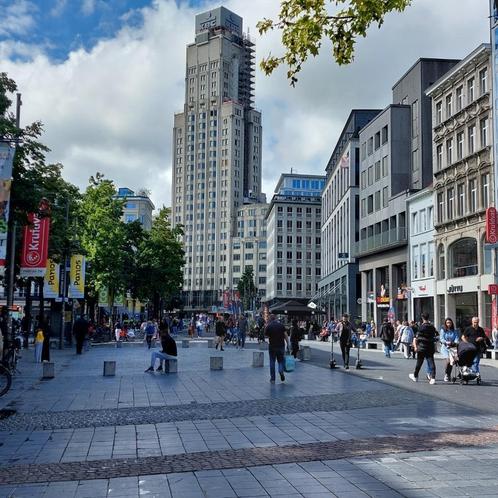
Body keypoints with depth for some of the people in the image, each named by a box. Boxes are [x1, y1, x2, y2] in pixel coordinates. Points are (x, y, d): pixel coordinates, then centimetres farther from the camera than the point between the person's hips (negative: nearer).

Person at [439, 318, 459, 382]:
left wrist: (455, 342, -19)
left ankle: (449, 375, 2)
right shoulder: (443, 330, 5)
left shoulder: (454, 331, 13)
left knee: (452, 360, -13)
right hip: (445, 348, -2)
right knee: (448, 360, -18)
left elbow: (457, 338, 2)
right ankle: (446, 374, 0)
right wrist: (446, 342, -21)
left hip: (452, 347, 2)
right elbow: (441, 339, -3)